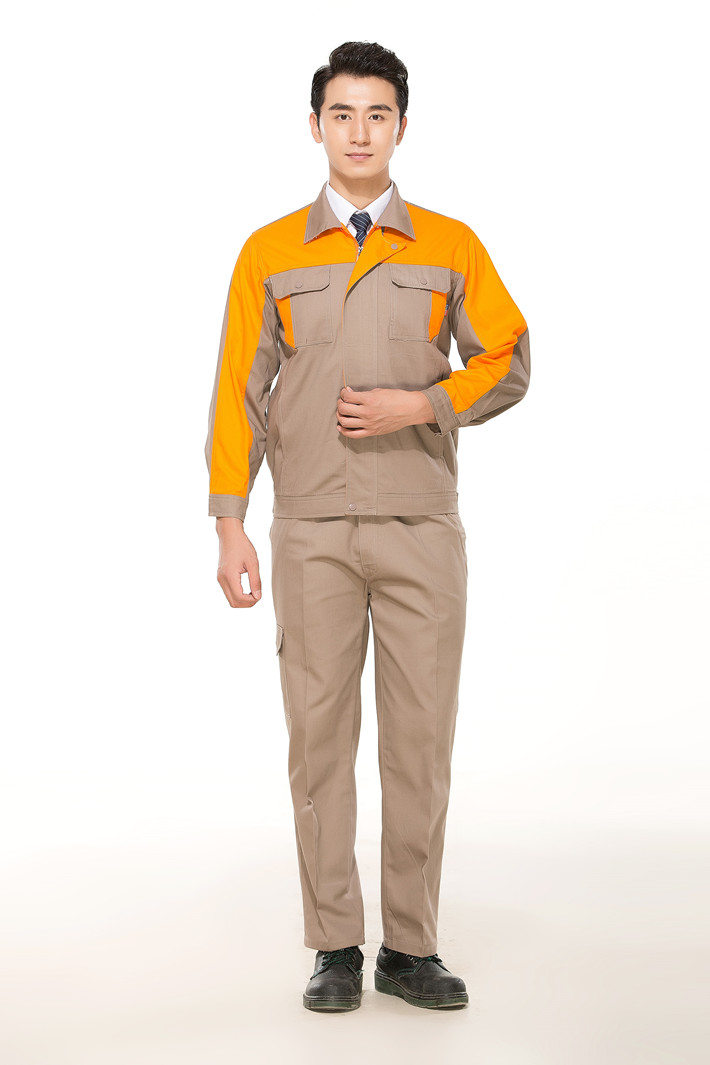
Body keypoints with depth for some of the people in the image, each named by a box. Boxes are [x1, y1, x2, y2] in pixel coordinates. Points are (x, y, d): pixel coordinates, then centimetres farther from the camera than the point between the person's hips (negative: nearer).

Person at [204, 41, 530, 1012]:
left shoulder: (450, 247, 8)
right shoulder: (269, 254, 8)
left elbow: (508, 361, 7)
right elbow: (238, 395, 5)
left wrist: (418, 404, -10)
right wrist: (230, 526, -3)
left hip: (422, 529, 0)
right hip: (311, 533, 0)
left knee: (420, 739, 1)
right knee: (320, 736, 1)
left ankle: (411, 949, 11)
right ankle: (336, 950, 10)